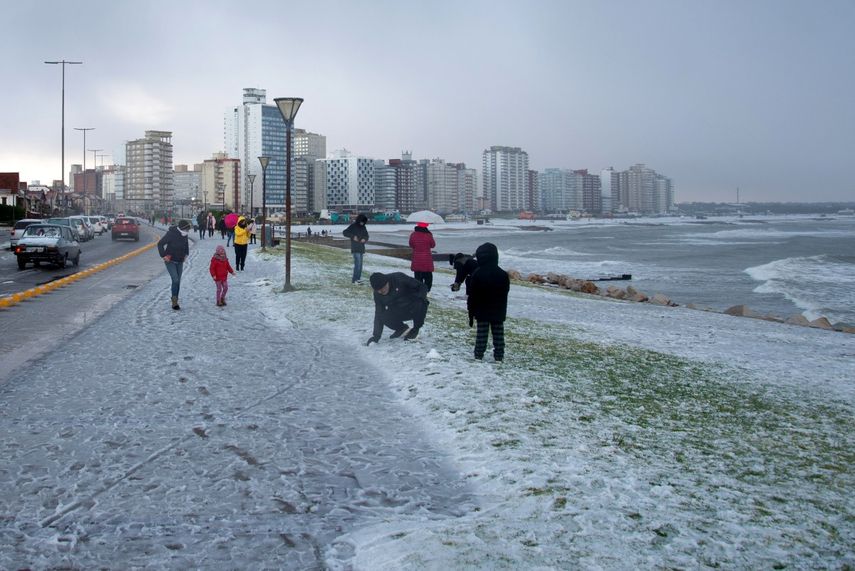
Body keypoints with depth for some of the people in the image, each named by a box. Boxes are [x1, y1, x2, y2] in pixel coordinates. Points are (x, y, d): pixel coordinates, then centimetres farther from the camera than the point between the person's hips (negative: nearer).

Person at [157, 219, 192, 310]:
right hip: (170, 261, -6)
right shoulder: (171, 234, -23)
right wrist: (163, 255, -17)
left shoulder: (184, 234, -4)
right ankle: (174, 301, -5)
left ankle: (175, 302, 17)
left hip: (179, 262, 6)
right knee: (175, 280, -16)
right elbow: (160, 244, -16)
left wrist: (186, 254, 12)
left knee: (178, 281, 8)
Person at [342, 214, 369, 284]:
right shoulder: (353, 226, -5)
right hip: (355, 248, -7)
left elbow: (366, 235, 19)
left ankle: (358, 278, 15)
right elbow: (344, 232, -10)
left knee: (359, 264, 9)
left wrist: (365, 239, -4)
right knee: (358, 263, -15)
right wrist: (353, 236, -20)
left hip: (361, 248, 7)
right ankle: (354, 279, -12)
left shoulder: (363, 227, 12)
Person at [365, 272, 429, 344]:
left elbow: (422, 287, -18)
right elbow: (378, 314, -8)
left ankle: (415, 329, -7)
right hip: (398, 313, 3)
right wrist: (376, 336, -13)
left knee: (420, 304, -36)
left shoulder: (399, 278, -26)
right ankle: (402, 329, 9)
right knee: (384, 317, -23)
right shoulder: (377, 294, -12)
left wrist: (421, 297, -37)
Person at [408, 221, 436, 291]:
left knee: (418, 276, 9)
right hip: (427, 260, -2)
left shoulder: (413, 235, -7)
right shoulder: (428, 235, -13)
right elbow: (433, 245, 1)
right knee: (428, 276, 10)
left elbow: (411, 245, 6)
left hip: (416, 260, 2)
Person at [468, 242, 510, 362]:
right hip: (498, 312, 2)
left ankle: (479, 355, 5)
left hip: (482, 312, -2)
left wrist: (471, 312, 2)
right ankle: (499, 356, 8)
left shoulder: (477, 275, -11)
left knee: (481, 332, 4)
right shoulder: (503, 275, -2)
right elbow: (505, 293, 7)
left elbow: (472, 296, -7)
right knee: (498, 333, 7)